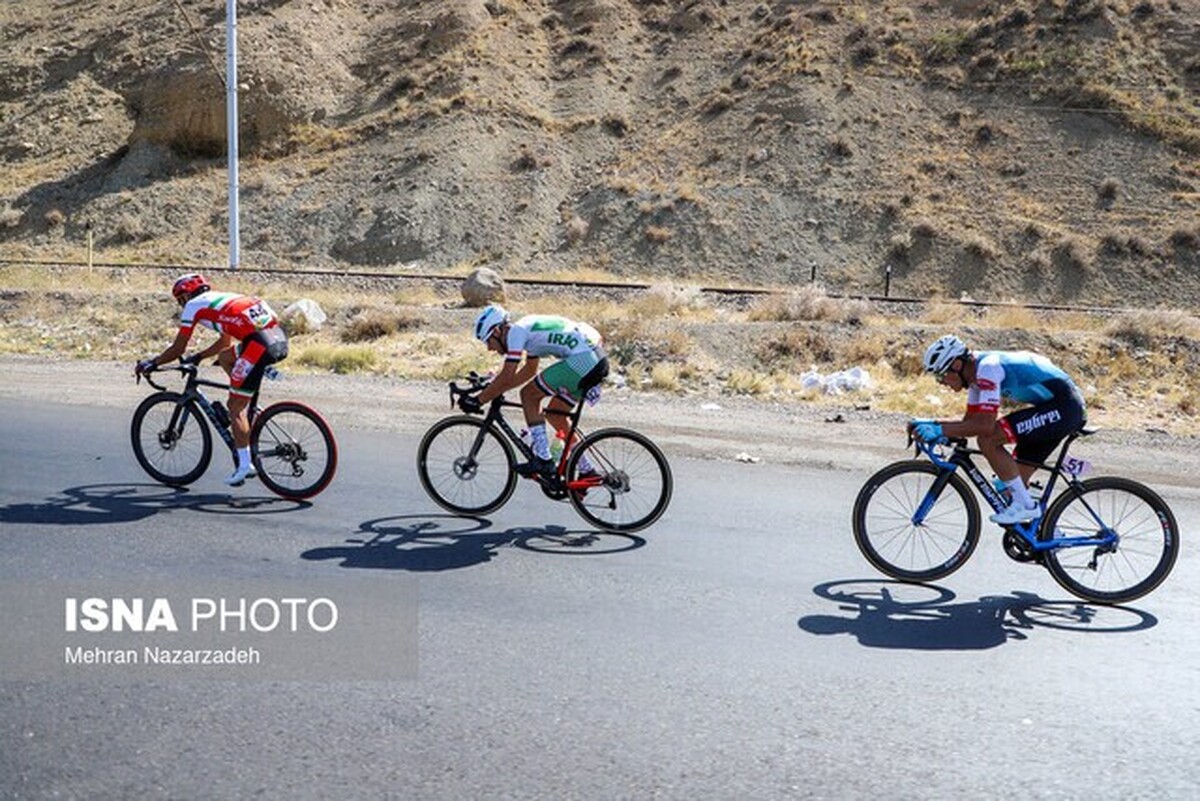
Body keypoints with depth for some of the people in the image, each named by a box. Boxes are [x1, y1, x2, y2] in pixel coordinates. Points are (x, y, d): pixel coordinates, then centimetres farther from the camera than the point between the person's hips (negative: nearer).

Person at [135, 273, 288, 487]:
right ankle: (244, 414, 23)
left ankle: (245, 465, 3)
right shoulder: (221, 299, 33)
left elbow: (178, 349, 15)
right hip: (279, 335, 8)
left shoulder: (193, 305, 12)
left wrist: (152, 363, 29)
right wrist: (198, 357, 48)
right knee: (224, 357, 28)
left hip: (261, 344, -8)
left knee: (235, 406, 3)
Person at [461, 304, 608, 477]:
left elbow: (507, 379, -11)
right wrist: (493, 386, 31)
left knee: (528, 395, -1)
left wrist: (477, 401, -3)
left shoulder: (516, 332, -6)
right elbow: (529, 370, 34)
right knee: (555, 414, 18)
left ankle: (543, 461, -2)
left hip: (582, 359, -10)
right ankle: (587, 472, 23)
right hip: (597, 359, 10)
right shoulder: (528, 328, 21)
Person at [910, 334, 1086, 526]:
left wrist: (940, 430, -23)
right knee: (1016, 478, 11)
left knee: (987, 440, -19)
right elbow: (969, 421, 14)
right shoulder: (977, 372, 9)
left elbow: (985, 425, -27)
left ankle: (1024, 505, -8)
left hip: (1063, 407, -10)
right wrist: (932, 424, 2)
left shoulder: (988, 368, -21)